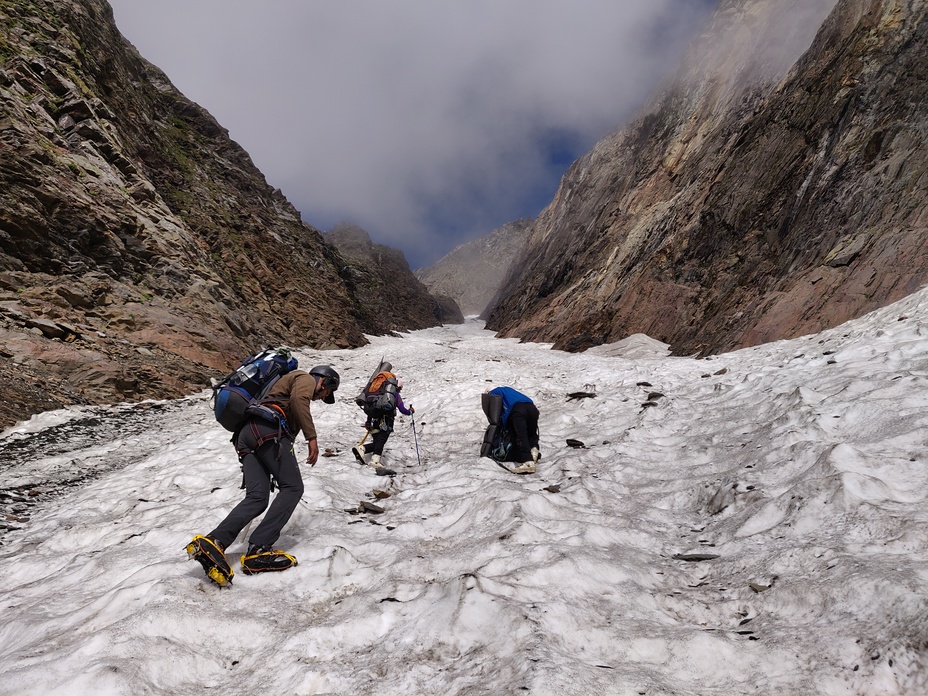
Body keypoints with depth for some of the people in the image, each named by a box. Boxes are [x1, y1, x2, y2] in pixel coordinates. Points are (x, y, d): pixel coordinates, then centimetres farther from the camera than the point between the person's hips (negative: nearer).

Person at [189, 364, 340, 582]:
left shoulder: (288, 382, 40)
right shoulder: (306, 379, 12)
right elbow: (298, 399, -13)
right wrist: (311, 436, -16)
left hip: (246, 436, 9)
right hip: (268, 429, -9)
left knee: (257, 498, -4)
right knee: (292, 487, -9)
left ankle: (213, 542, -21)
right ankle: (259, 550, -20)